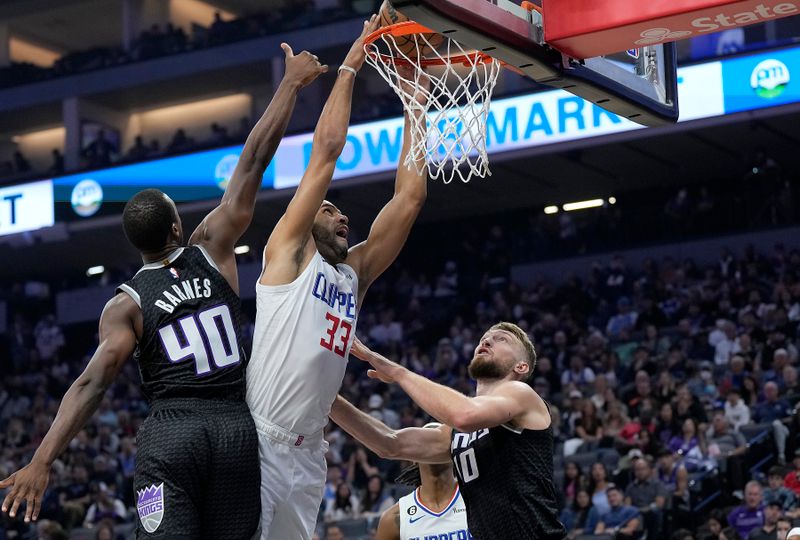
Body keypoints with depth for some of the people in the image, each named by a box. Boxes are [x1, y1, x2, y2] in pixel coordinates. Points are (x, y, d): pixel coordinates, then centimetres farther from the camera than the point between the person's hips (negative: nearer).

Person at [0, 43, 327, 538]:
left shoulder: (126, 305, 3)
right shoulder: (212, 250, 8)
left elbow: (93, 383, -9)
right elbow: (253, 162, 10)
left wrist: (42, 463, -13)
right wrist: (291, 83, 16)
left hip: (170, 433, -2)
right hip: (237, 427, 3)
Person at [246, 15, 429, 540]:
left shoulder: (355, 274, 18)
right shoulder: (288, 251, 3)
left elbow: (410, 197, 15)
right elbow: (326, 149, -2)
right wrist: (350, 66, 3)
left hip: (309, 455, 7)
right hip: (258, 442, -7)